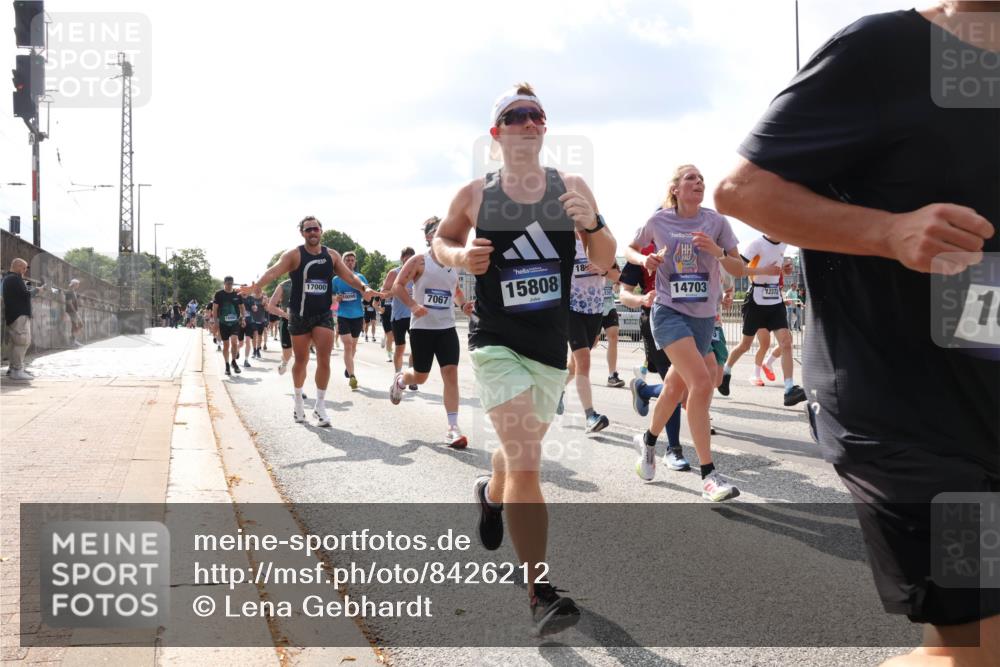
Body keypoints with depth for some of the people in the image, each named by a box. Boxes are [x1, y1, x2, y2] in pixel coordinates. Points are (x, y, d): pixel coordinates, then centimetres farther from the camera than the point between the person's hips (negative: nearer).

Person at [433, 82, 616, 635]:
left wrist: (593, 223, -19)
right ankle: (539, 594, -8)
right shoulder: (475, 194, -3)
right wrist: (460, 256, -9)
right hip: (496, 342, -3)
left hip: (552, 346, 4)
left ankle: (491, 495, 58)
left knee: (522, 450, 23)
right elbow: (441, 239, 13)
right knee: (525, 461, -17)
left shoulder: (572, 189, 0)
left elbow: (603, 263, 1)